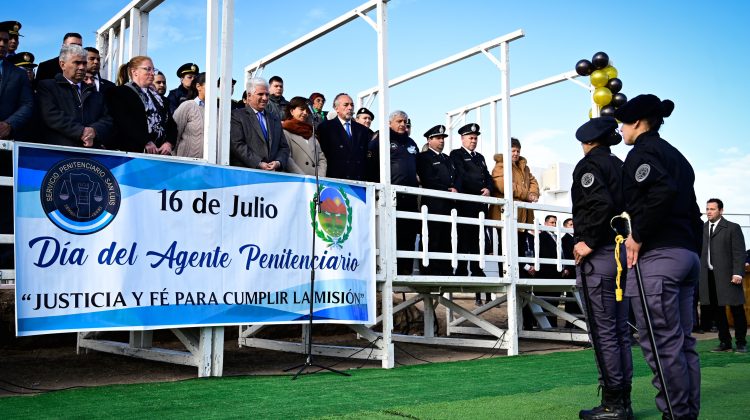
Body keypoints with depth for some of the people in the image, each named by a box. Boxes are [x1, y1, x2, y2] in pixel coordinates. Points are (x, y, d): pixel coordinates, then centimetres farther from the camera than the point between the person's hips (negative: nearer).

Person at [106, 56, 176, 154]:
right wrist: (146, 142, -20)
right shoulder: (118, 93, 5)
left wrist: (169, 143, -4)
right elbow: (125, 121, -11)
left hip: (161, 152, 5)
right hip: (134, 151, -5)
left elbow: (171, 123, 15)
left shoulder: (157, 97, 24)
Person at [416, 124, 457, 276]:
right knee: (433, 239, -9)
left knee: (446, 239, 5)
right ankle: (431, 271, -8)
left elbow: (455, 178, 24)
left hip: (449, 204, 7)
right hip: (433, 204, -7)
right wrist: (448, 190, -10)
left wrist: (456, 189, 2)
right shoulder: (423, 157, 2)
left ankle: (447, 270, 7)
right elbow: (428, 181, -8)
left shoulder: (447, 159, 26)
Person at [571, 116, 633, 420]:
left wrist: (588, 242, -16)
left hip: (599, 255, -8)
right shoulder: (621, 166, 17)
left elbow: (602, 204, -21)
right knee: (620, 331, 11)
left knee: (603, 332, -4)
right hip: (623, 252, 8)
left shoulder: (589, 164, -6)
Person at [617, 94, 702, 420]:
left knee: (661, 344, -6)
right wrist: (693, 252, 21)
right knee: (682, 342, 11)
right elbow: (692, 211, 21)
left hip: (657, 256, -10)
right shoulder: (676, 157, 23)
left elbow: (662, 191, -24)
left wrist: (638, 236, -17)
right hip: (687, 255, 10)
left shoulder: (643, 151, -5)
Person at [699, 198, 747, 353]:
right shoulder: (701, 229, 14)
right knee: (716, 310, 6)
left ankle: (741, 343, 13)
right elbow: (698, 251, 11)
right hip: (708, 276, 4)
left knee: (736, 309, 1)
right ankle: (725, 342, 15)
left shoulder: (733, 228, 2)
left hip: (727, 275, -4)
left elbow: (739, 252, -5)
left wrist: (738, 273, -14)